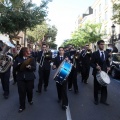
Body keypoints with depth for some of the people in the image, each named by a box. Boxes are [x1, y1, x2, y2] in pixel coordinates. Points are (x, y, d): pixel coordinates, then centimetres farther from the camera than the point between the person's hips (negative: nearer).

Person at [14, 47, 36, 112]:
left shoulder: (31, 58, 0)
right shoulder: (18, 58, 2)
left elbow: (34, 68, -5)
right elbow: (14, 67, 2)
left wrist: (30, 67, -25)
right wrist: (18, 65, -18)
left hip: (29, 77, 0)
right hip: (20, 78, 0)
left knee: (29, 90, 11)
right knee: (21, 91, 1)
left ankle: (30, 100, 41)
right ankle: (22, 106, 13)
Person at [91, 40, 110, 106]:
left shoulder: (106, 53, 6)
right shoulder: (95, 53, -8)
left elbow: (107, 61, 15)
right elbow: (92, 63, -8)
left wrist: (108, 67, -3)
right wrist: (96, 67, -26)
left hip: (104, 72, 4)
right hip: (97, 72, -3)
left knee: (104, 86, 6)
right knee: (96, 86, 10)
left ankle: (103, 100, 19)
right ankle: (96, 100, 25)